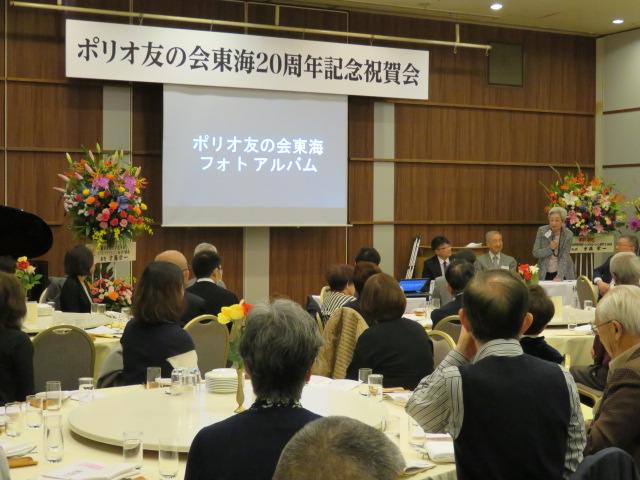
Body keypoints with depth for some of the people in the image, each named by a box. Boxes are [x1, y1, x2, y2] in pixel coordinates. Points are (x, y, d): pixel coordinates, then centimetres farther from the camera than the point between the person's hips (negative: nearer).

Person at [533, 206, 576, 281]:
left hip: (563, 273, -1)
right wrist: (549, 248, -24)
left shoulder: (568, 234, -11)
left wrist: (559, 277, -28)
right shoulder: (542, 230, -9)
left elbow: (564, 258, -17)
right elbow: (535, 253, -8)